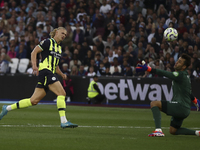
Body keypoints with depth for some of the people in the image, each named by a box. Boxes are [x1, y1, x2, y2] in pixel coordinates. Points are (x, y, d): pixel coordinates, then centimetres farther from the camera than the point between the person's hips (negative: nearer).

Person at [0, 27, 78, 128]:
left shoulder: (59, 48, 23)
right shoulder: (48, 42, -2)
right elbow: (34, 52, -6)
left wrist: (61, 74, 14)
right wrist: (34, 65, -19)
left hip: (51, 74, 9)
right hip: (45, 71, -9)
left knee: (34, 101, 4)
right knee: (61, 93, -18)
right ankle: (63, 122, -21)